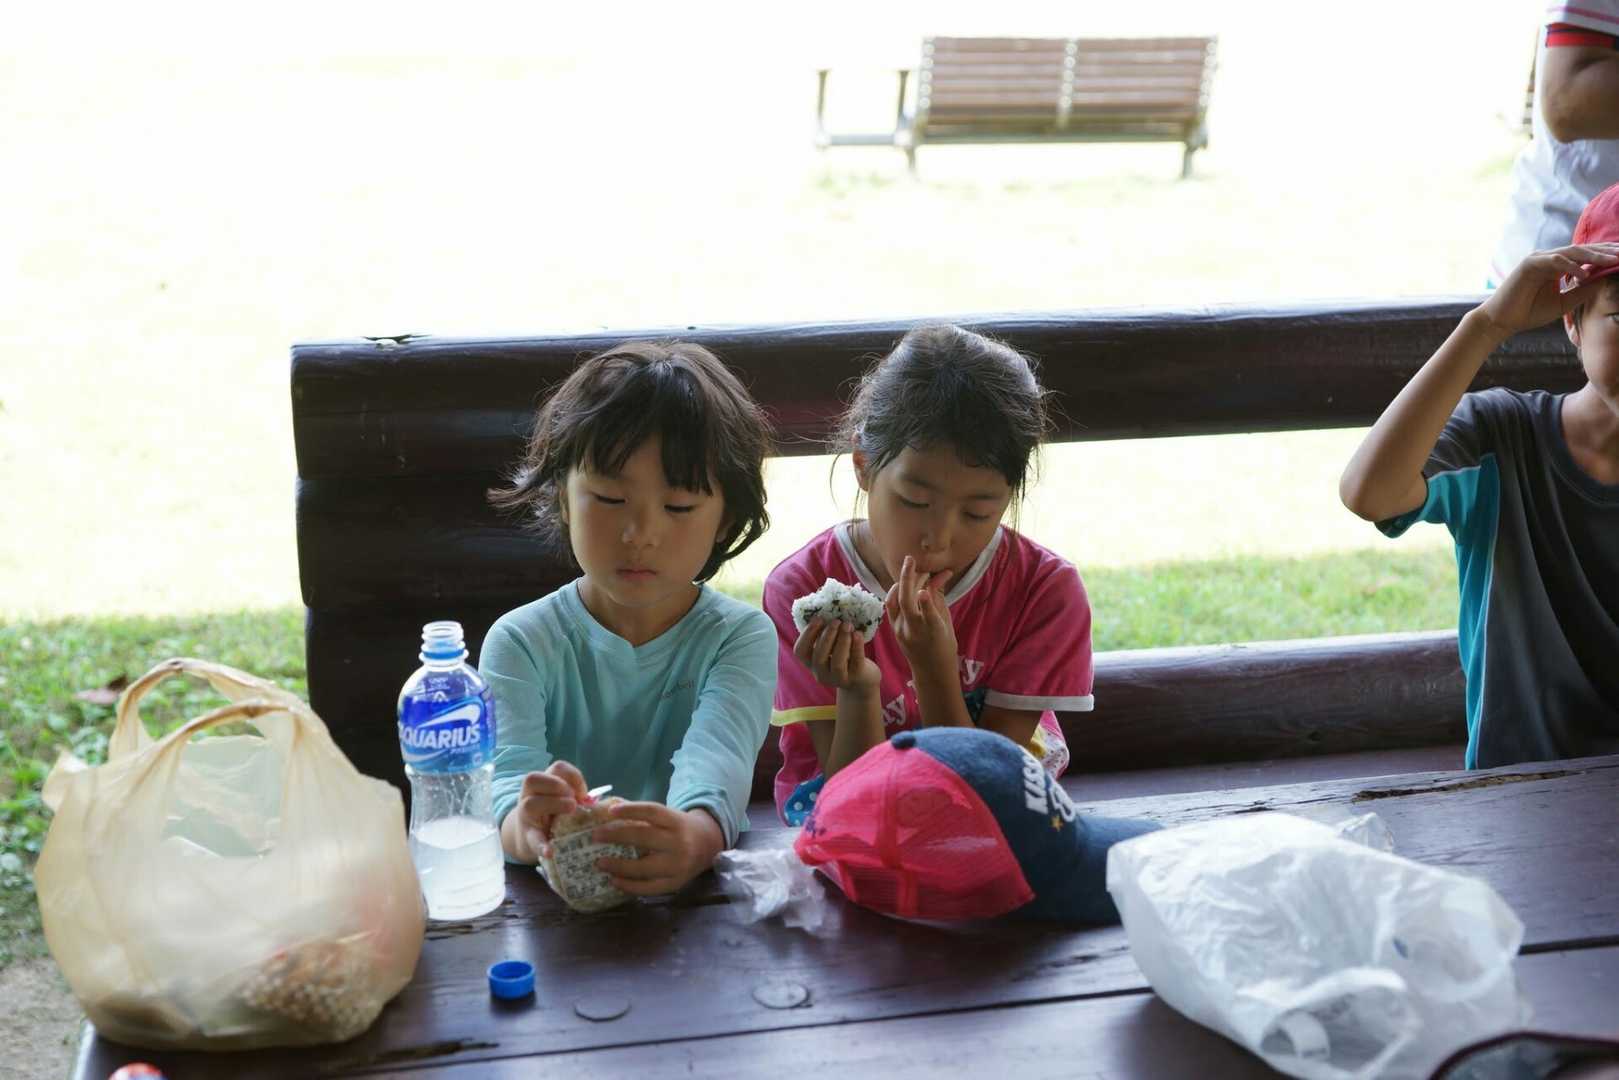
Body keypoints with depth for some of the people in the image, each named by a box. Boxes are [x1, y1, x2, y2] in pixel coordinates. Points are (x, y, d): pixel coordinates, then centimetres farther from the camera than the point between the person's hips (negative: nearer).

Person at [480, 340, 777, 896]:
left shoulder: (741, 637, -1)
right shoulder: (521, 642, 1)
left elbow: (718, 757, -19)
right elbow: (509, 772, -14)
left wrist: (693, 838, -41)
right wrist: (528, 829, -38)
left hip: (705, 890, -1)